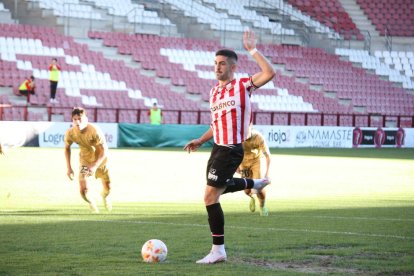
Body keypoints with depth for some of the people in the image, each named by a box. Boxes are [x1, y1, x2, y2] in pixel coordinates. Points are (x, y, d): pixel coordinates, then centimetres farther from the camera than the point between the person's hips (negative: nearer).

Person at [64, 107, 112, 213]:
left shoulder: (95, 131, -33)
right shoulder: (70, 133, -23)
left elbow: (104, 151, -25)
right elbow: (67, 148, -1)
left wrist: (95, 166, -35)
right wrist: (69, 168, -5)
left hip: (100, 160, -1)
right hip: (84, 160, 1)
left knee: (107, 187, 11)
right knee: (84, 190, -14)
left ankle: (105, 196, 52)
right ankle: (92, 204, 22)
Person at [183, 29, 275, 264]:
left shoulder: (243, 85, -9)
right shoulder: (214, 91, 12)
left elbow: (270, 73, -25)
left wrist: (252, 50, -23)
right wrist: (200, 141, 13)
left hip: (231, 150, -9)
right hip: (218, 148, 9)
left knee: (210, 197, -12)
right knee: (217, 187, 29)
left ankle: (218, 251, -5)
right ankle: (254, 183, 49)